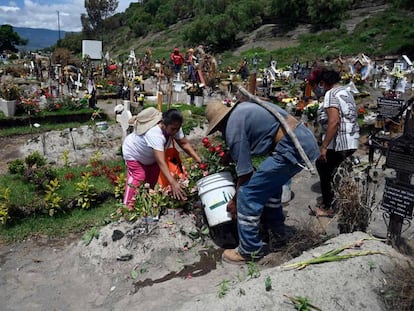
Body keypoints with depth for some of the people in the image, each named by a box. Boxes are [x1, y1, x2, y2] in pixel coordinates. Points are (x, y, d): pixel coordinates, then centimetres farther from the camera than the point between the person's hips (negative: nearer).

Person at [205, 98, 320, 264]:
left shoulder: (233, 128, -6)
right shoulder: (242, 107, 20)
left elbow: (245, 173, -4)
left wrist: (235, 201, 10)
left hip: (292, 148, -10)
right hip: (306, 139, 10)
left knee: (249, 194, -3)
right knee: (270, 183, 27)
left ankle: (249, 250, 9)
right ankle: (276, 231, 39)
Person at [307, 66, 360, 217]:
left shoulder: (331, 94, -14)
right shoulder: (345, 91, 16)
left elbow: (334, 121, -25)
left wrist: (324, 146, -23)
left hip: (338, 143, -10)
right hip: (351, 142, 10)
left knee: (325, 173, 4)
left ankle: (328, 207, 16)